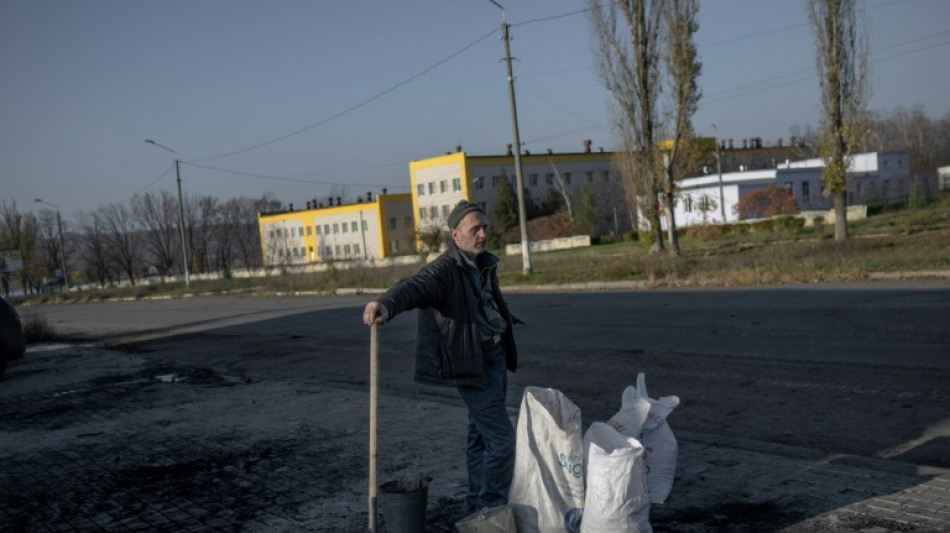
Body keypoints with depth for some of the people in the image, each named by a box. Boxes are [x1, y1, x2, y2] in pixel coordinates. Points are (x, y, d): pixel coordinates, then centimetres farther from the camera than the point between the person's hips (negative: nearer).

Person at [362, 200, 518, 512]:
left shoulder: (485, 265, 9)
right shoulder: (445, 270, -19)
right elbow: (415, 287, -40)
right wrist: (387, 305, -59)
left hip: (495, 355, 9)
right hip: (472, 364, -9)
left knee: (482, 433, 17)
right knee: (501, 437, -8)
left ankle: (479, 505, 29)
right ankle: (492, 508, 6)